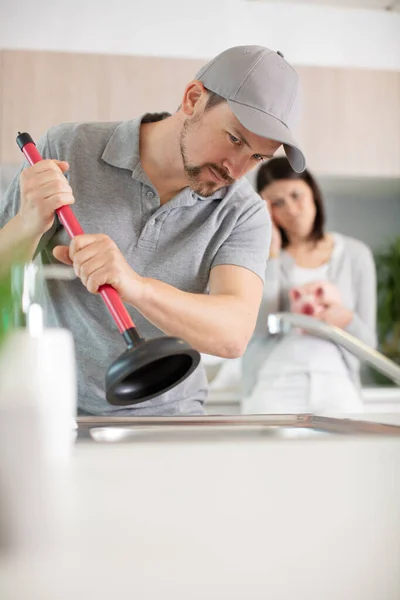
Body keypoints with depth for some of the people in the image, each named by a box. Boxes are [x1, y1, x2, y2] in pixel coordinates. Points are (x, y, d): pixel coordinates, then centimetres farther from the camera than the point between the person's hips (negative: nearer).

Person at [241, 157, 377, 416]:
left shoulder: (355, 254, 10)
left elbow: (368, 343, 11)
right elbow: (262, 327, -10)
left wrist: (346, 320, -11)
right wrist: (272, 252, -5)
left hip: (335, 380, 1)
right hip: (274, 383, -1)